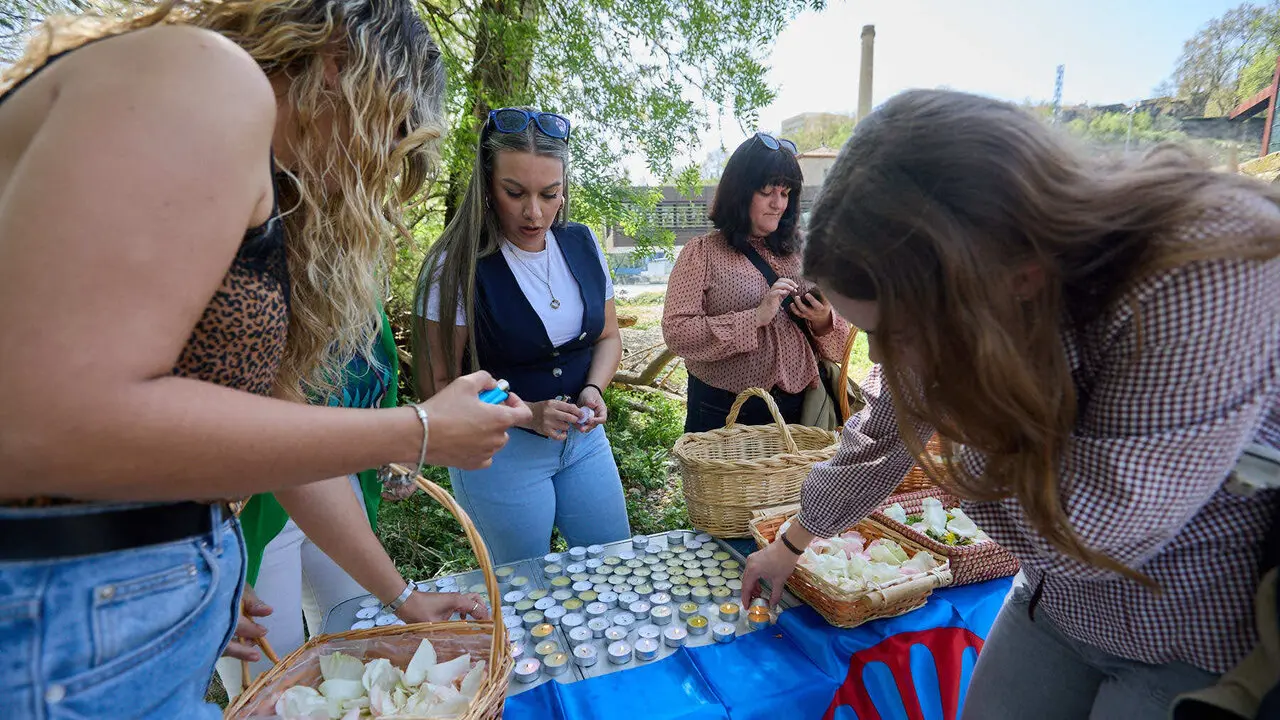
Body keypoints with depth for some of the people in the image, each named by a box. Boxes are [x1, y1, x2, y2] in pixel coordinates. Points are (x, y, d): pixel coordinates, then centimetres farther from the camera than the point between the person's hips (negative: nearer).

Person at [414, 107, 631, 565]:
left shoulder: (582, 244, -2)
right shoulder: (457, 267, -18)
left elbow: (608, 337, 8)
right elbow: (439, 384, -13)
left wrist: (594, 389, -11)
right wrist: (525, 413, -23)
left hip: (583, 437, 5)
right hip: (500, 450, -5)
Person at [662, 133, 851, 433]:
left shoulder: (798, 253, 7)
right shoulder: (702, 252, -5)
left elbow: (838, 334, 12)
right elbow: (676, 332, -16)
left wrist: (824, 320, -11)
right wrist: (756, 318, -22)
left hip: (796, 408, 4)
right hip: (723, 411, -4)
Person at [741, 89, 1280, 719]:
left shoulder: (1215, 280, -35)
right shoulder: (943, 282, -17)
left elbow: (1074, 535, -28)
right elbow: (885, 433, -2)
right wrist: (793, 543, 9)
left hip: (1208, 638, -4)